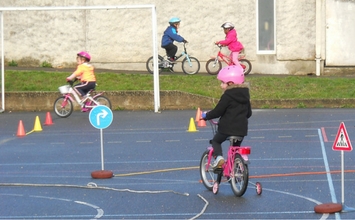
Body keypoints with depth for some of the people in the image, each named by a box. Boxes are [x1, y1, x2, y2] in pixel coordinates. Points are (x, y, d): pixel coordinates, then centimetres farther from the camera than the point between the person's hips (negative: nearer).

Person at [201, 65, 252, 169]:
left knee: (216, 141, 17)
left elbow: (218, 111, -11)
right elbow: (249, 113, 19)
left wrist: (206, 116, 4)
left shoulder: (227, 96, -11)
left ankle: (218, 157, -10)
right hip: (241, 129, 6)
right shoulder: (245, 95, 11)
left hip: (227, 128, -6)